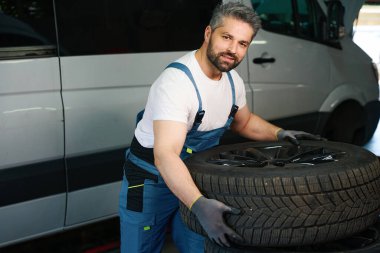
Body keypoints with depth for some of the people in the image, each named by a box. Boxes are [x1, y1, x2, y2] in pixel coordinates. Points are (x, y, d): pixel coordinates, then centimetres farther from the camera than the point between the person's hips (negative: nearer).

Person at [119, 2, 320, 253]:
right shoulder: (176, 82, -30)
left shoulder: (233, 81, -4)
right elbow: (165, 156, -41)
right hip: (151, 182, -6)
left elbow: (244, 122, 17)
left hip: (196, 180, 7)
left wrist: (279, 133, -1)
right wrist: (199, 204, -54)